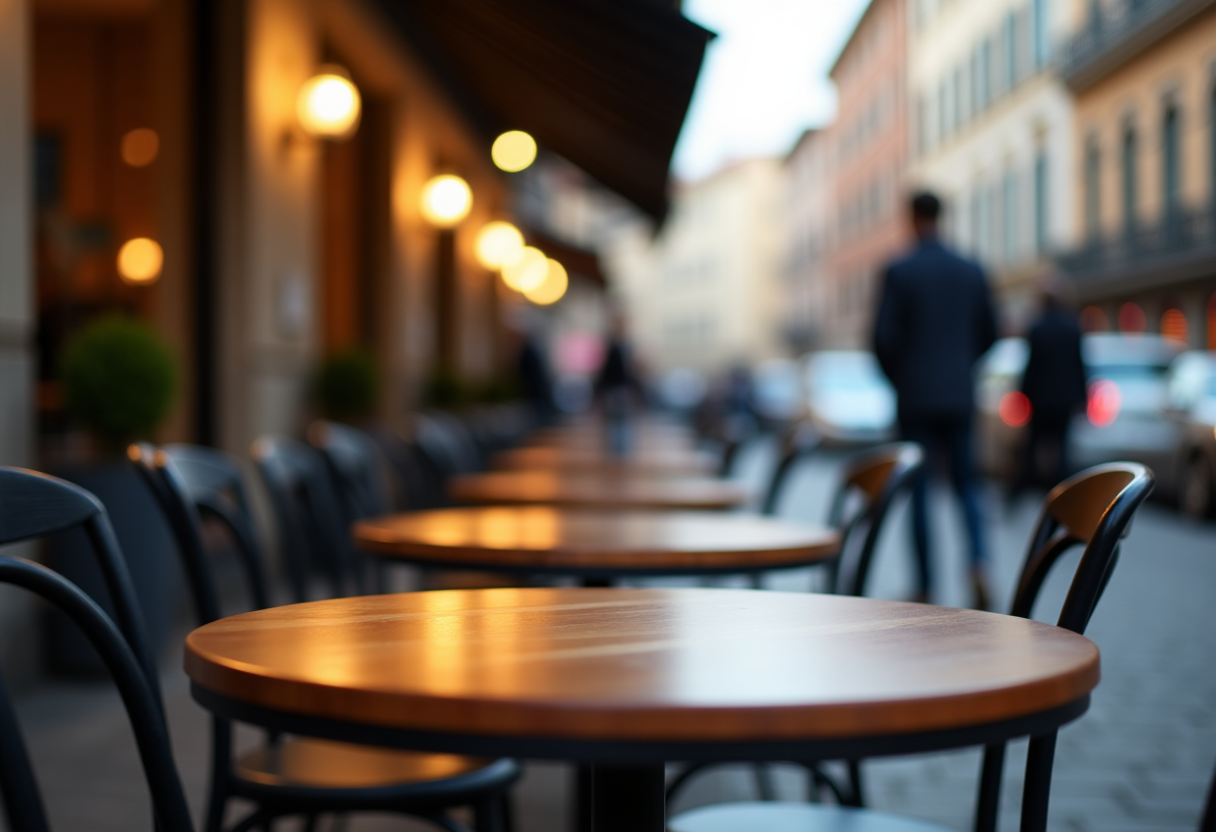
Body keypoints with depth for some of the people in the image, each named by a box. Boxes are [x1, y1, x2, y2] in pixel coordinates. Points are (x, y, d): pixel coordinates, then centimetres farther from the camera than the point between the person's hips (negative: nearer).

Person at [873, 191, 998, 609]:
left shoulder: (899, 272, -9)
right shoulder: (972, 271, 4)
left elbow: (884, 338, -13)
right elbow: (988, 333, 9)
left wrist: (896, 377, 6)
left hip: (915, 396, -3)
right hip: (959, 395, 4)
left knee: (918, 489, 4)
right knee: (965, 484, 14)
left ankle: (925, 587, 8)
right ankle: (977, 563, -9)